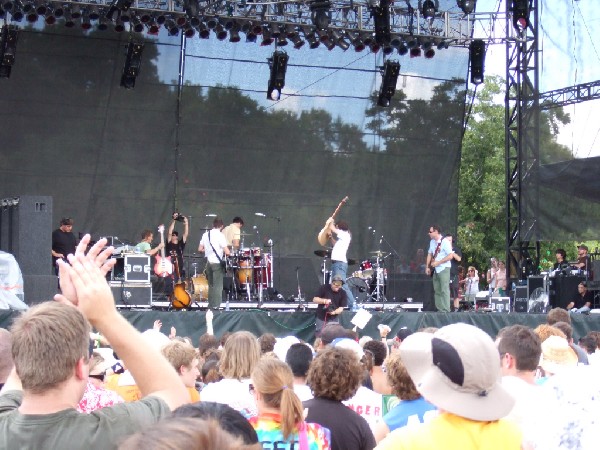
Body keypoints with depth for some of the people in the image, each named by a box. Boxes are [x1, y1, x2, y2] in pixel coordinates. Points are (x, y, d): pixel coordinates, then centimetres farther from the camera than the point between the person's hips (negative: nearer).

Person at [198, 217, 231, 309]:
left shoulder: (205, 235, 5)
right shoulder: (220, 235, -12)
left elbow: (200, 249, 9)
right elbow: (227, 252, -16)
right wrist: (227, 252, 5)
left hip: (208, 263, 6)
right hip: (217, 263, -6)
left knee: (211, 285, 15)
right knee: (218, 286, -1)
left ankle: (211, 306, 18)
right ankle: (216, 306, -2)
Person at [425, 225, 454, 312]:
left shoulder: (445, 242, -13)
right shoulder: (432, 242, 12)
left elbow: (450, 256, -17)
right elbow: (430, 254, 21)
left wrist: (438, 262, -17)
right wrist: (427, 267, 11)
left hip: (444, 269, -8)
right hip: (435, 269, 8)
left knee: (444, 290, -12)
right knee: (437, 290, 9)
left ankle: (446, 311, -13)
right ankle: (439, 309, 13)